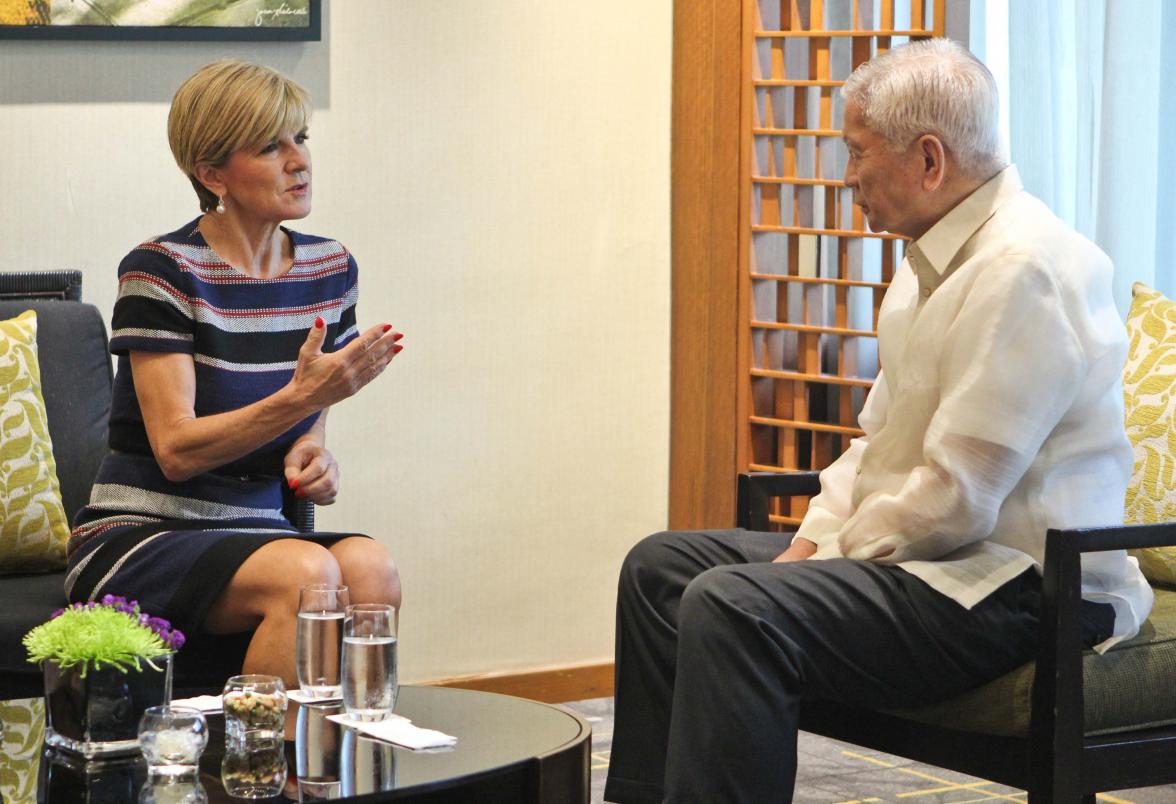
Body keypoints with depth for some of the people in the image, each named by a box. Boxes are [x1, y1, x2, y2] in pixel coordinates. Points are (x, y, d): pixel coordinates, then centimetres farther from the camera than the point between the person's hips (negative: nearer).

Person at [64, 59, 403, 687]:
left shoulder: (330, 268, 10)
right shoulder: (160, 271, -10)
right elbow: (177, 450, -15)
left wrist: (314, 456, -2)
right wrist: (303, 396, -25)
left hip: (254, 532, 6)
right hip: (137, 537, -5)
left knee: (369, 567, -28)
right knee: (306, 572, -33)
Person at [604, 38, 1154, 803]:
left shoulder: (1023, 270, -19)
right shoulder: (935, 258, 15)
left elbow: (957, 497, -23)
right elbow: (881, 439, 21)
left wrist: (820, 561, -13)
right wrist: (811, 540, 5)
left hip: (1014, 584, -11)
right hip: (927, 555, 11)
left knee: (732, 607, -30)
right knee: (660, 566, 8)